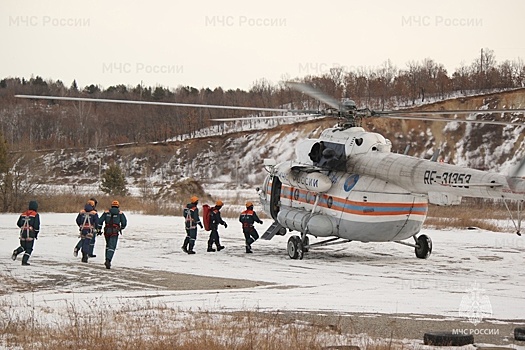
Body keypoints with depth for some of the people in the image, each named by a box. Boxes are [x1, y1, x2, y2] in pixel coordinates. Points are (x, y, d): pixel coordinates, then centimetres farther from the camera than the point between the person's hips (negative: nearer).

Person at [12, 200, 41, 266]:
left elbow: (18, 223, 13)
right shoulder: (36, 215, -4)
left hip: (23, 233, 5)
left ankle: (16, 252, -10)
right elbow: (36, 225, -10)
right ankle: (24, 261, -2)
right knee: (29, 248, 4)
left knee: (23, 246, 18)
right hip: (31, 233, -5)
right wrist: (36, 234, 3)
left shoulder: (23, 214, 11)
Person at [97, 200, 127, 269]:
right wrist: (121, 228, 22)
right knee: (112, 247, -5)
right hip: (114, 232, -3)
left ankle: (107, 260, 21)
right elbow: (124, 223, 2)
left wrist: (99, 230, 10)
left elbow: (100, 221, 3)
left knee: (108, 245, 23)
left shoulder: (106, 212, 8)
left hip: (107, 231, 3)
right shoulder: (120, 213, 3)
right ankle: (108, 260, -23)